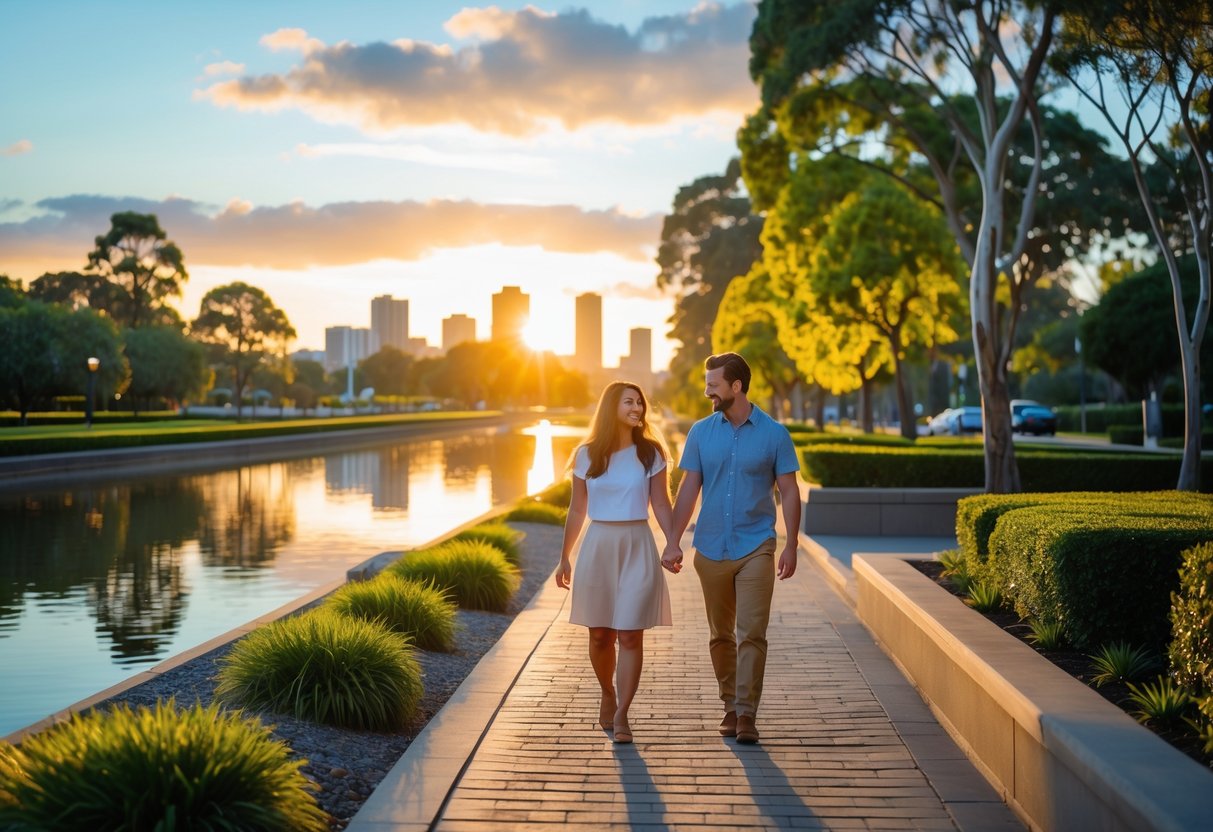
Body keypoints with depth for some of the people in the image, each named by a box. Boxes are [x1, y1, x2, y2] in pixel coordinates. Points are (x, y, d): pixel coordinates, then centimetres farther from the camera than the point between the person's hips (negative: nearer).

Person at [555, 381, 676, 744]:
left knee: (630, 635, -4)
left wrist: (673, 545, -12)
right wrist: (564, 557, 10)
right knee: (600, 634, 9)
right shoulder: (587, 455, 3)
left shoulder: (650, 453, 1)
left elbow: (661, 504, 2)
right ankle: (608, 694, 33)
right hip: (597, 546, 1)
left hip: (637, 547, -1)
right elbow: (577, 510, 9)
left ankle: (621, 714, 1)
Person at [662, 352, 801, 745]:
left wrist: (791, 546, -6)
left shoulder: (774, 434, -2)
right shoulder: (701, 432, 4)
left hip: (755, 547, -3)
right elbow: (689, 489, 4)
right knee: (720, 635, 12)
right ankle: (730, 705, 26)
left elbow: (789, 492, 0)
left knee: (751, 633, -9)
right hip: (711, 548, 3)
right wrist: (673, 542, -2)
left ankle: (747, 714, -3)